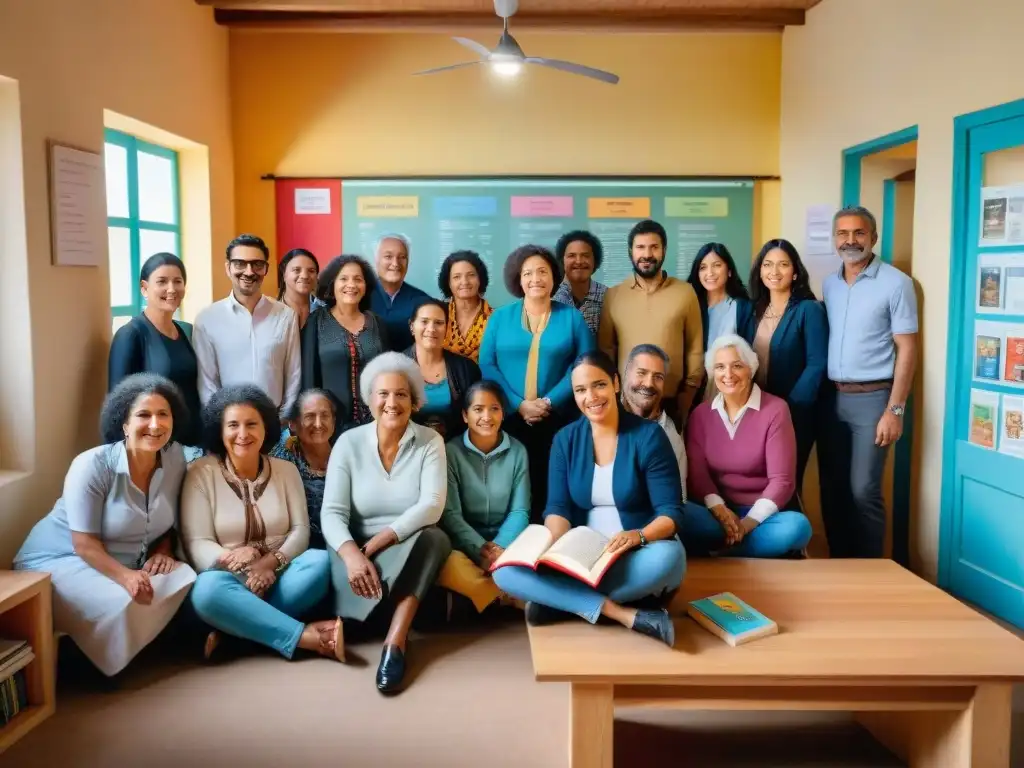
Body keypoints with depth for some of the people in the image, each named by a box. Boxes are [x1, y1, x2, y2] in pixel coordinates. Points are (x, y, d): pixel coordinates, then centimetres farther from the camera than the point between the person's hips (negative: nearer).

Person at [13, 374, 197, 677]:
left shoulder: (175, 457, -7)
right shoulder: (92, 466, -23)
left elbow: (168, 517, 8)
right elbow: (85, 544, -23)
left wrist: (163, 550, -11)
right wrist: (125, 577, -37)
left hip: (127, 562, 6)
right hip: (60, 560, -6)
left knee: (185, 581, -18)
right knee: (121, 603, -32)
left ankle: (142, 651, 2)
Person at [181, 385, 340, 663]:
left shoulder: (286, 470, 7)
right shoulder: (201, 473, -1)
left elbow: (301, 530, 0)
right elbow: (196, 544, -8)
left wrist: (272, 562, -20)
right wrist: (231, 558, -29)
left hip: (279, 576, 3)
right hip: (230, 578, -2)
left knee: (321, 562, -28)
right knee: (208, 589, -37)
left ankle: (236, 629, -26)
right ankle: (310, 637, -34)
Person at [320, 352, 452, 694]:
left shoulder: (430, 442, -4)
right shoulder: (349, 442, -3)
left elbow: (432, 506, -17)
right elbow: (332, 513, -12)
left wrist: (380, 541, -28)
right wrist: (352, 553, -34)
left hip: (413, 550, 0)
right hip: (360, 548, 1)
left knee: (435, 538, -35)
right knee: (338, 555, -33)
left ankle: (395, 641, -37)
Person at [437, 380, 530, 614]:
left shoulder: (517, 451, 4)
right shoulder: (451, 451, -3)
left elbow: (520, 511, 1)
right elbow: (450, 513, -9)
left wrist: (500, 548, -18)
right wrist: (480, 549, -24)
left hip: (506, 540, 1)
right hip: (464, 541, -1)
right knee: (446, 567, -35)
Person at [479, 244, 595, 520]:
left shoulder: (572, 317, 6)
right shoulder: (500, 317, 7)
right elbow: (486, 364, 0)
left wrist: (550, 402, -13)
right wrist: (519, 404, -12)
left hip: (557, 421, 0)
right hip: (508, 419, 1)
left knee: (550, 487, 0)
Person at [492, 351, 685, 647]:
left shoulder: (648, 436, -7)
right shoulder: (565, 439, 4)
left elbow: (671, 512, -10)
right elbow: (557, 507, 0)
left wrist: (638, 536, -31)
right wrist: (557, 543, -23)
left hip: (638, 557, -2)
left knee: (668, 556, -39)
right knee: (506, 569, -23)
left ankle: (560, 600, -24)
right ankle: (623, 613, -28)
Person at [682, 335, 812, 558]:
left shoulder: (775, 409, -4)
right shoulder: (700, 414, 7)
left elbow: (781, 479, -9)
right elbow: (697, 471, -1)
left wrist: (749, 521, -22)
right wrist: (718, 508, -20)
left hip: (761, 515, 0)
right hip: (717, 514, 0)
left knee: (797, 526, -34)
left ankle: (718, 553, -21)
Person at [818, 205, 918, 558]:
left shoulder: (896, 283, -6)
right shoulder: (829, 284, 9)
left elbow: (907, 349, -8)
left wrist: (895, 409, -13)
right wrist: (816, 395, 5)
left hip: (872, 398, -5)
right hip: (831, 397, 5)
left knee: (863, 490, -5)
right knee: (831, 488, 9)